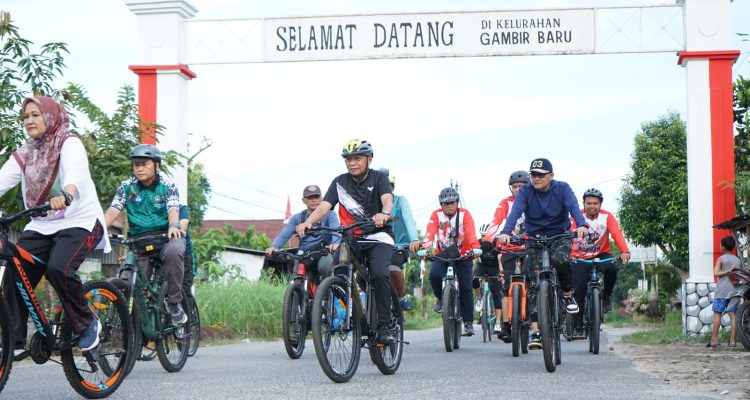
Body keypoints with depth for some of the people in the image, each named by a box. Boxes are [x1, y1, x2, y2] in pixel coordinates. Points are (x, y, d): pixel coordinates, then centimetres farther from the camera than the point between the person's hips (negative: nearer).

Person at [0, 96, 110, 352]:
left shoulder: (69, 143, -7)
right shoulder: (25, 153, 10)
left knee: (58, 268, -29)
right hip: (41, 225, 6)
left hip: (79, 221, -6)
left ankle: (88, 324, -9)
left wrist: (65, 196, -51)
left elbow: (75, 174, -28)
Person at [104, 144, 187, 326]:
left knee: (174, 251, -37)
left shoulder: (168, 186, 0)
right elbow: (113, 210, -7)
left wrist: (173, 225, -39)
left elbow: (173, 209, -15)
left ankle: (174, 303, -24)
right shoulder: (127, 187, 4)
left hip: (165, 236, -2)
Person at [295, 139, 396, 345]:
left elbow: (387, 200, -19)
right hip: (351, 239, 3)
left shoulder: (378, 178, 0)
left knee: (379, 274, -27)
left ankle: (384, 326, -18)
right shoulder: (340, 182, 6)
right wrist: (308, 222, -28)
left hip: (378, 237, -3)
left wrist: (384, 214, -44)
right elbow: (324, 206, -7)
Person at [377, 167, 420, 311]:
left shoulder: (400, 201, -8)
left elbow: (408, 219, -26)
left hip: (399, 246, -3)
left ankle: (402, 297, -7)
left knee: (394, 268, -33)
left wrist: (414, 239, -46)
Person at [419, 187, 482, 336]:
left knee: (465, 287, -9)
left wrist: (475, 248, -45)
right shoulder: (436, 215, -8)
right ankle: (441, 298, 5)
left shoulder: (464, 214, -10)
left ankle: (468, 322, 2)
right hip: (442, 254, 1)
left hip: (462, 255, -1)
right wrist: (424, 248, -42)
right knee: (434, 275, -27)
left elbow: (471, 232, -25)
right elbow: (430, 232, -23)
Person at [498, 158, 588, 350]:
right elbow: (516, 211, -20)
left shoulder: (562, 188, -6)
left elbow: (573, 207, -23)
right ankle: (535, 331, -8)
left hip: (560, 235, -1)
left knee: (560, 259, -34)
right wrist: (505, 232, -39)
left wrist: (581, 225, -44)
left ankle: (568, 294, -6)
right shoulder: (525, 191, -5)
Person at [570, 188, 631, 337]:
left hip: (601, 254, 1)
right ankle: (578, 327, 0)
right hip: (579, 257, 0)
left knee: (611, 268, -32)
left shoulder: (607, 217, -11)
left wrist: (624, 251, -44)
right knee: (578, 290, -11)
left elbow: (617, 234, -26)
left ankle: (607, 295, -3)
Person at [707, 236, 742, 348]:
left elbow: (716, 273, -13)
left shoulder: (721, 259, -2)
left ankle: (714, 339, -5)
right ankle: (733, 340, -3)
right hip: (734, 290, 4)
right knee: (733, 315, 1)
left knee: (717, 314, -2)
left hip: (722, 291, -4)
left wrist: (727, 272, -15)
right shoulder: (738, 260, 12)